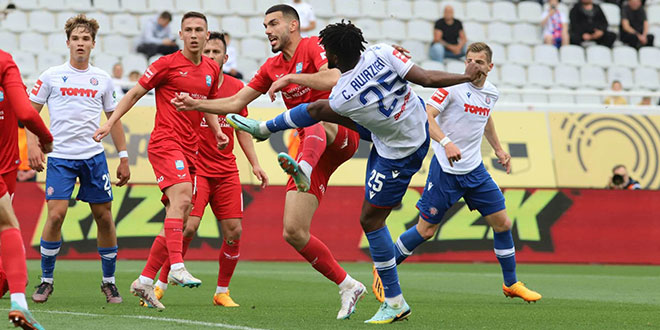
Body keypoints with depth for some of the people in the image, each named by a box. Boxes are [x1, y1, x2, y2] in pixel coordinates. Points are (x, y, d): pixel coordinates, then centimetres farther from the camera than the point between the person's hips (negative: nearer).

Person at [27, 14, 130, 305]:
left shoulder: (102, 79, 8)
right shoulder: (52, 76, 2)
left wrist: (123, 157, 12)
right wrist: (32, 146, -7)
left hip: (94, 156, 2)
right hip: (60, 157, -2)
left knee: (104, 216, 2)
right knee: (56, 215, -13)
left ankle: (108, 281, 16)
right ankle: (46, 281, 2)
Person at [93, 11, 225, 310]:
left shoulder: (212, 69, 13)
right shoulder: (167, 64, -4)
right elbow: (135, 93, 2)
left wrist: (217, 129, 10)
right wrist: (110, 123, -6)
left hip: (190, 149, 7)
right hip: (165, 142, -7)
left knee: (176, 220, 5)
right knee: (182, 197, -28)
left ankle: (144, 281, 11)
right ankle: (177, 267, -34)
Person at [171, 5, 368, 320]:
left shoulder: (313, 46, -4)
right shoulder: (272, 67, 17)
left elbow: (335, 79, -24)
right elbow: (235, 103, 19)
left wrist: (290, 79, -23)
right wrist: (197, 104, 7)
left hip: (340, 137, -7)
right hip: (310, 149, 7)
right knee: (293, 232, -5)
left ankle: (303, 169, -68)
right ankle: (347, 287, 5)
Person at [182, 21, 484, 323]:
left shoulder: (341, 96, -27)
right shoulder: (383, 54, -21)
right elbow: (427, 79, -20)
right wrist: (467, 76, -6)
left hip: (399, 153, -7)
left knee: (370, 219, 5)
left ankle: (395, 303, 11)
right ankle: (263, 128, 41)